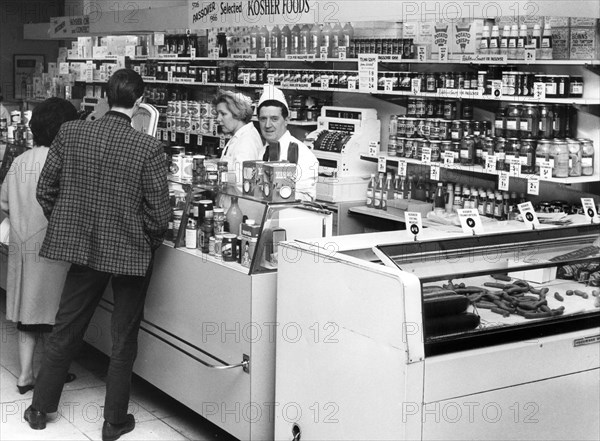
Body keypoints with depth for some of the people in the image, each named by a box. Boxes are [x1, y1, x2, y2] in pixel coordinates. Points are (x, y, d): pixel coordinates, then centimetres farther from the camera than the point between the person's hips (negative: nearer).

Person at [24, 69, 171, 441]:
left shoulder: (70, 134, -7)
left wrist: (66, 226, 15)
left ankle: (41, 408, 33)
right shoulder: (148, 148, -18)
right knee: (124, 340, 13)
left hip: (82, 248, 4)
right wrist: (151, 242, 4)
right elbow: (158, 214, -16)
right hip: (131, 253, -3)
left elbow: (45, 190, 0)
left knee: (65, 330, 20)